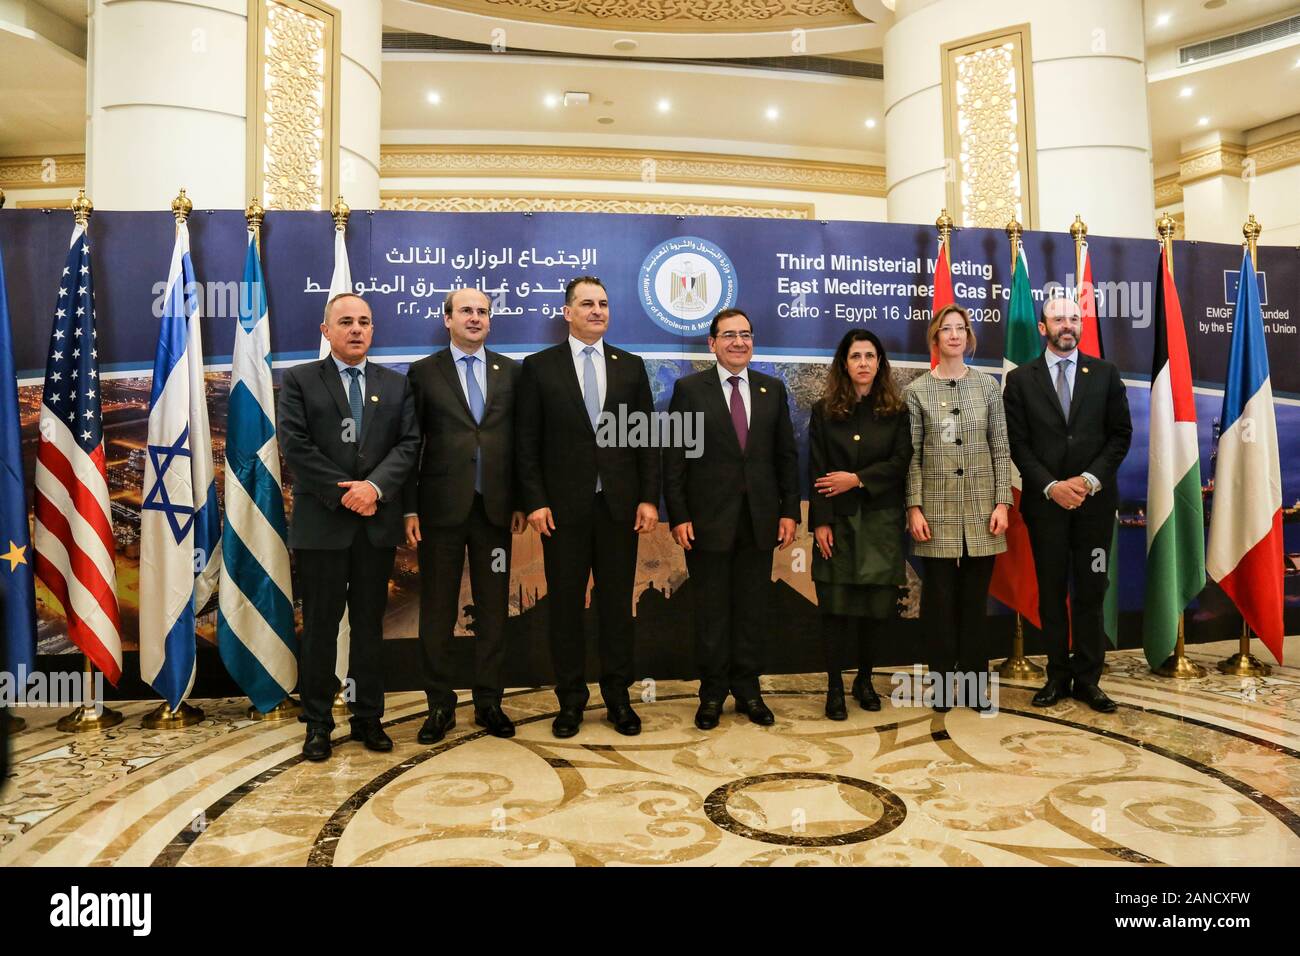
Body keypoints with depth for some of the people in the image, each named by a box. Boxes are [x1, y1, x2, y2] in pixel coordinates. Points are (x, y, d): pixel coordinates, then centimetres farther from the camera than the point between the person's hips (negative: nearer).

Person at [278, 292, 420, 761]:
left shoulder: (396, 384, 11)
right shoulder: (299, 380, 4)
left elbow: (408, 444, 2)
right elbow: (295, 445, -6)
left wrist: (374, 486, -14)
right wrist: (344, 493, -13)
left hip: (378, 522, 2)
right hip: (322, 521, -2)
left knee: (370, 624, 9)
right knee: (320, 625, 5)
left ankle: (368, 718, 20)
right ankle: (317, 723, 16)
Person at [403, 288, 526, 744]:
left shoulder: (511, 372, 9)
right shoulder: (424, 373, 4)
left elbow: (520, 440, 8)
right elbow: (410, 445, 1)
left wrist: (521, 501, 3)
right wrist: (410, 508, -4)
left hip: (495, 507, 2)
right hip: (441, 507, -1)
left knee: (493, 607, 8)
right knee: (437, 610, 6)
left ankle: (489, 702, 21)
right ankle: (440, 705, 19)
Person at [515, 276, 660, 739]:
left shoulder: (631, 366, 9)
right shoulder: (539, 367, 3)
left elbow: (647, 437, 6)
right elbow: (527, 442, 0)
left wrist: (649, 498, -1)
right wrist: (535, 502, -8)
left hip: (620, 505, 2)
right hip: (564, 507, -1)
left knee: (617, 604, 9)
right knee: (565, 605, 7)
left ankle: (618, 697, 22)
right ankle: (570, 699, 20)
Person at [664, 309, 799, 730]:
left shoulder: (773, 389, 9)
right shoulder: (689, 389, 0)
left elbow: (786, 455, 9)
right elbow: (673, 457, -3)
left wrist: (789, 511, 3)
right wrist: (678, 516, -9)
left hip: (759, 520, 3)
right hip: (708, 520, -3)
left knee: (753, 609, 10)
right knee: (711, 611, 6)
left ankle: (748, 690, 24)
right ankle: (712, 694, 20)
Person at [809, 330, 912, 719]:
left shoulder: (896, 410, 6)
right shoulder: (824, 410, 4)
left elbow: (901, 462, -2)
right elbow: (816, 471, -1)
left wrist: (857, 479, -12)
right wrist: (820, 522, -9)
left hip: (881, 521, 1)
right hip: (838, 520, 0)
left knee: (875, 604, 4)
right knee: (836, 605, -1)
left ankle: (865, 680, 22)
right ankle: (834, 687, 11)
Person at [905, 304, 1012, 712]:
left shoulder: (987, 385, 6)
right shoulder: (918, 390, 2)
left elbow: (1001, 449, 6)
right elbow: (912, 454, 0)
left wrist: (1002, 502, -2)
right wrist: (914, 507, -6)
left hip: (980, 508, 1)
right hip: (937, 508, -1)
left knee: (975, 597, 7)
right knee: (940, 597, 3)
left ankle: (973, 681, 18)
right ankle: (943, 681, 17)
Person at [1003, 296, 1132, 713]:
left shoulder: (1105, 374, 7)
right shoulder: (1021, 379, 3)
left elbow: (1120, 434, 3)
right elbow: (1017, 443, -1)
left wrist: (1089, 479, -10)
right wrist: (1051, 486, -11)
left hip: (1095, 499, 1)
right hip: (1045, 501, -1)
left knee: (1090, 591, 5)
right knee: (1051, 592, 6)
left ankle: (1087, 679, 15)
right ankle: (1058, 676, 16)